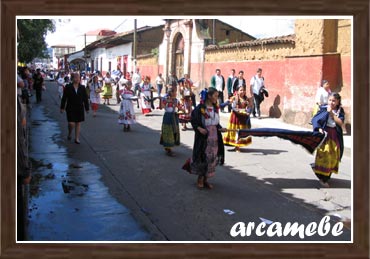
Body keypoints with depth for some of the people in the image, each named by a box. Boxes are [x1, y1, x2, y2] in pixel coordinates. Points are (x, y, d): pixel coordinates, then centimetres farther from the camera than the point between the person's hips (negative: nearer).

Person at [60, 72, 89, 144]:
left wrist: (87, 108, 7)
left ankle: (77, 138, 15)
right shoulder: (68, 87, -3)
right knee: (71, 123, -8)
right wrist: (62, 108, -1)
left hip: (79, 108, 3)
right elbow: (64, 98, 0)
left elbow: (85, 98, 8)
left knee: (78, 123, 6)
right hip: (70, 108, -3)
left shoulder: (82, 88, 4)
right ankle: (69, 134, 22)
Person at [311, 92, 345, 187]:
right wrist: (319, 128, -26)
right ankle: (322, 178, 1)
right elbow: (315, 119, -11)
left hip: (335, 136, 4)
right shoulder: (324, 108, -5)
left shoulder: (340, 111, 4)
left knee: (333, 157, 8)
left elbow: (340, 123, -10)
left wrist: (331, 113, -14)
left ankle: (327, 175, 26)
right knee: (324, 155, -8)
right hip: (325, 134, -4)